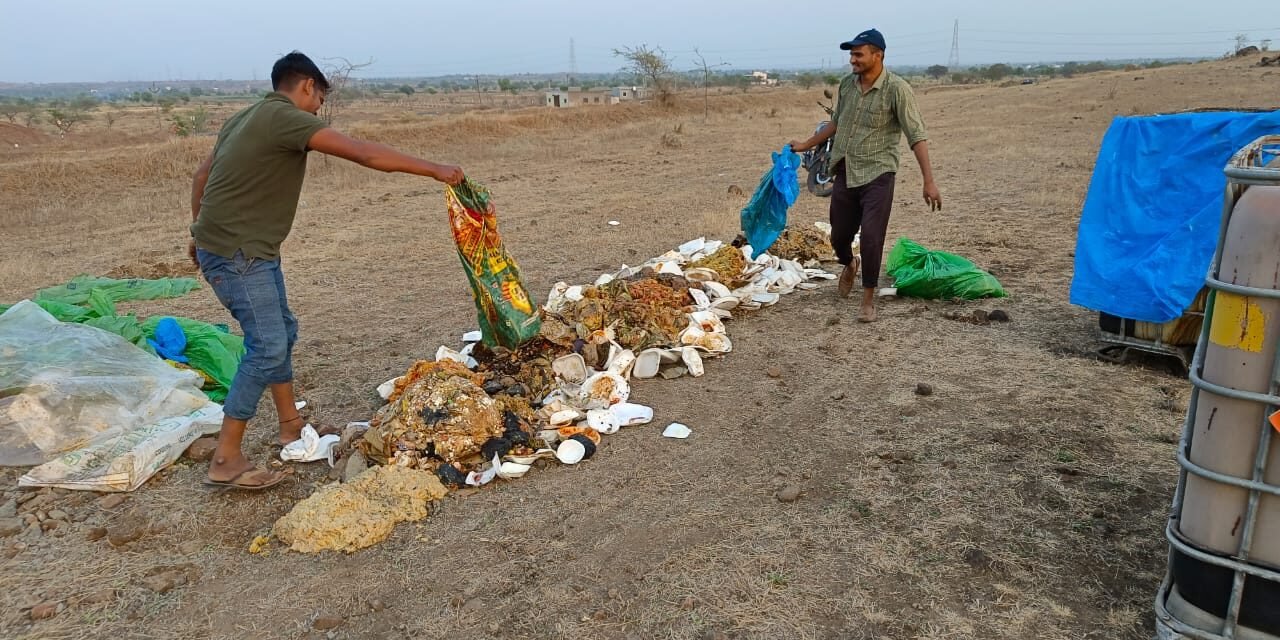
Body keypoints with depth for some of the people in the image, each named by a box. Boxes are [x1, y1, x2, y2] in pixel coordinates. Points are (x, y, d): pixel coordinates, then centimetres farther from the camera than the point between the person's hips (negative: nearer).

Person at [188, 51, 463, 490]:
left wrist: (201, 232, 29)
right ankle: (226, 461, -3)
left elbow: (201, 175, 20)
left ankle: (291, 427, 29)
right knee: (268, 347, -10)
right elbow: (364, 154, -21)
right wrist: (435, 170, -17)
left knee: (282, 331, 17)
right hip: (237, 254, -10)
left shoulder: (245, 120, 14)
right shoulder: (285, 118, -15)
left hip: (248, 249, 10)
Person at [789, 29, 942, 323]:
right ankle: (850, 265, 47)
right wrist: (806, 145, 26)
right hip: (845, 174, 5)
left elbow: (917, 136, -15)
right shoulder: (847, 84, 4)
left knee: (871, 239, -9)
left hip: (877, 175, -5)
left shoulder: (896, 89, -13)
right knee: (839, 237, 13)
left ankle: (868, 301, 7)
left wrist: (929, 182, -22)